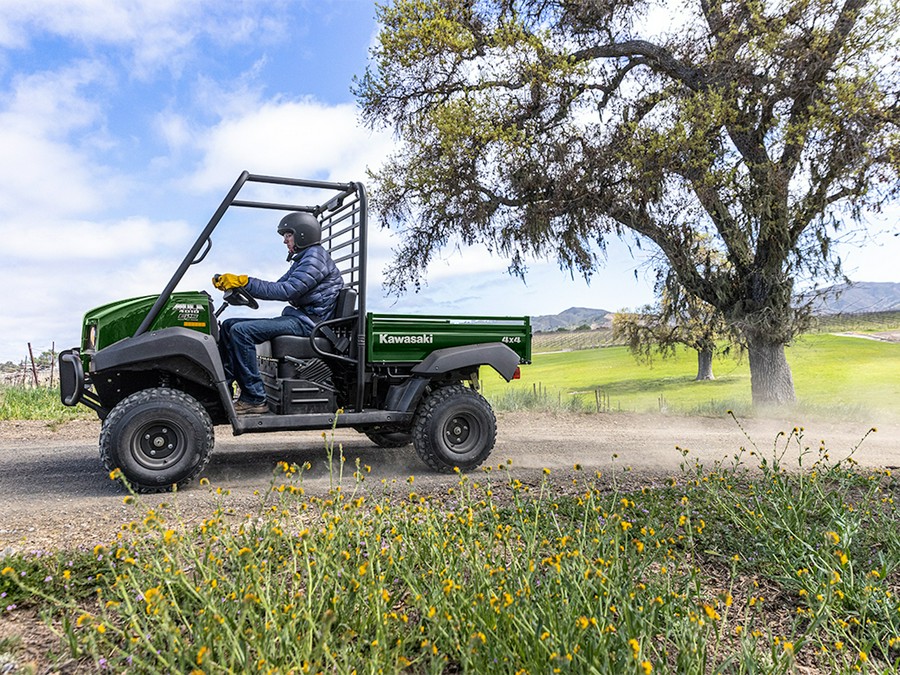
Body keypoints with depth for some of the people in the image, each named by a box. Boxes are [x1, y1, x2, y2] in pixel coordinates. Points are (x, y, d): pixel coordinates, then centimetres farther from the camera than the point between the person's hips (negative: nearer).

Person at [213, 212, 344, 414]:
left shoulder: (315, 257, -9)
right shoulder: (303, 260, 24)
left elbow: (287, 290, -22)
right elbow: (278, 287, 16)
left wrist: (244, 282, -21)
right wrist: (235, 283, 5)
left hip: (308, 321, -10)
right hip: (298, 317, 10)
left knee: (241, 330, -24)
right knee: (228, 326, 6)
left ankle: (255, 399, -21)